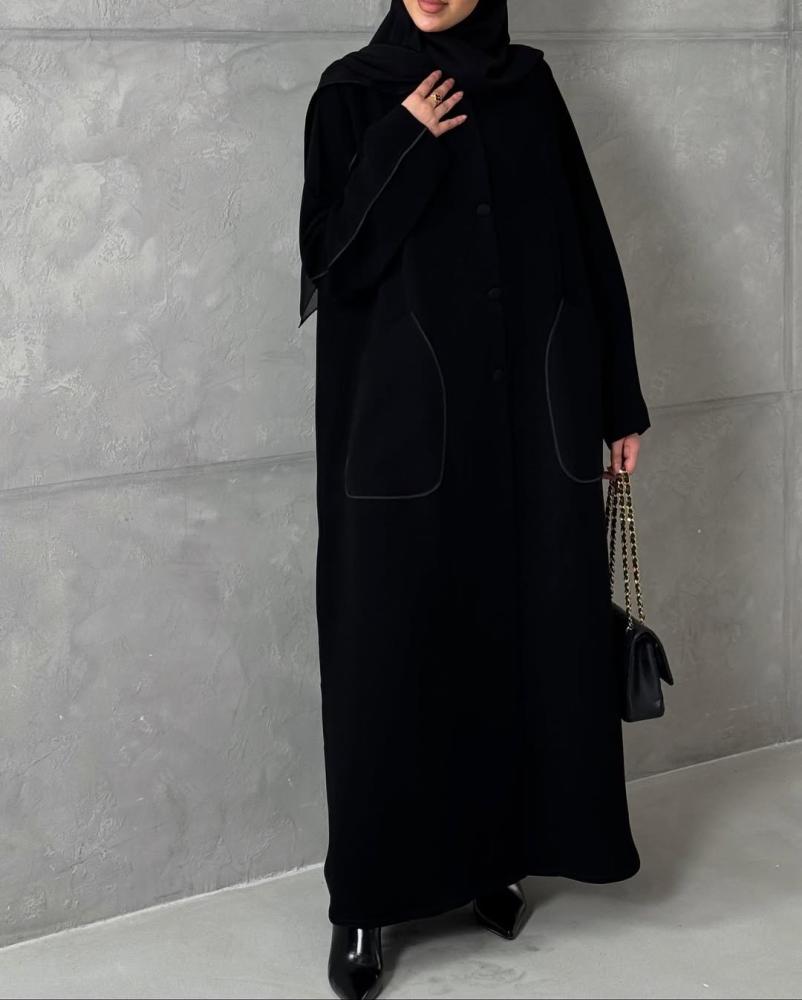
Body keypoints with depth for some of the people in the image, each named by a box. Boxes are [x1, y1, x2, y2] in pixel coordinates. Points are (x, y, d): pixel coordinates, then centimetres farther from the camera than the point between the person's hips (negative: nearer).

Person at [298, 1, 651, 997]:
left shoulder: (529, 88, 8)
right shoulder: (352, 95, 2)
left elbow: (588, 246, 8)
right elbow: (331, 260, -8)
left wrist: (621, 400, 7)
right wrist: (403, 148, -14)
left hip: (530, 420, 3)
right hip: (403, 424, -2)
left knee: (523, 632, 8)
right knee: (394, 650, 1)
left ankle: (497, 853, 26)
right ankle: (365, 899, 13)